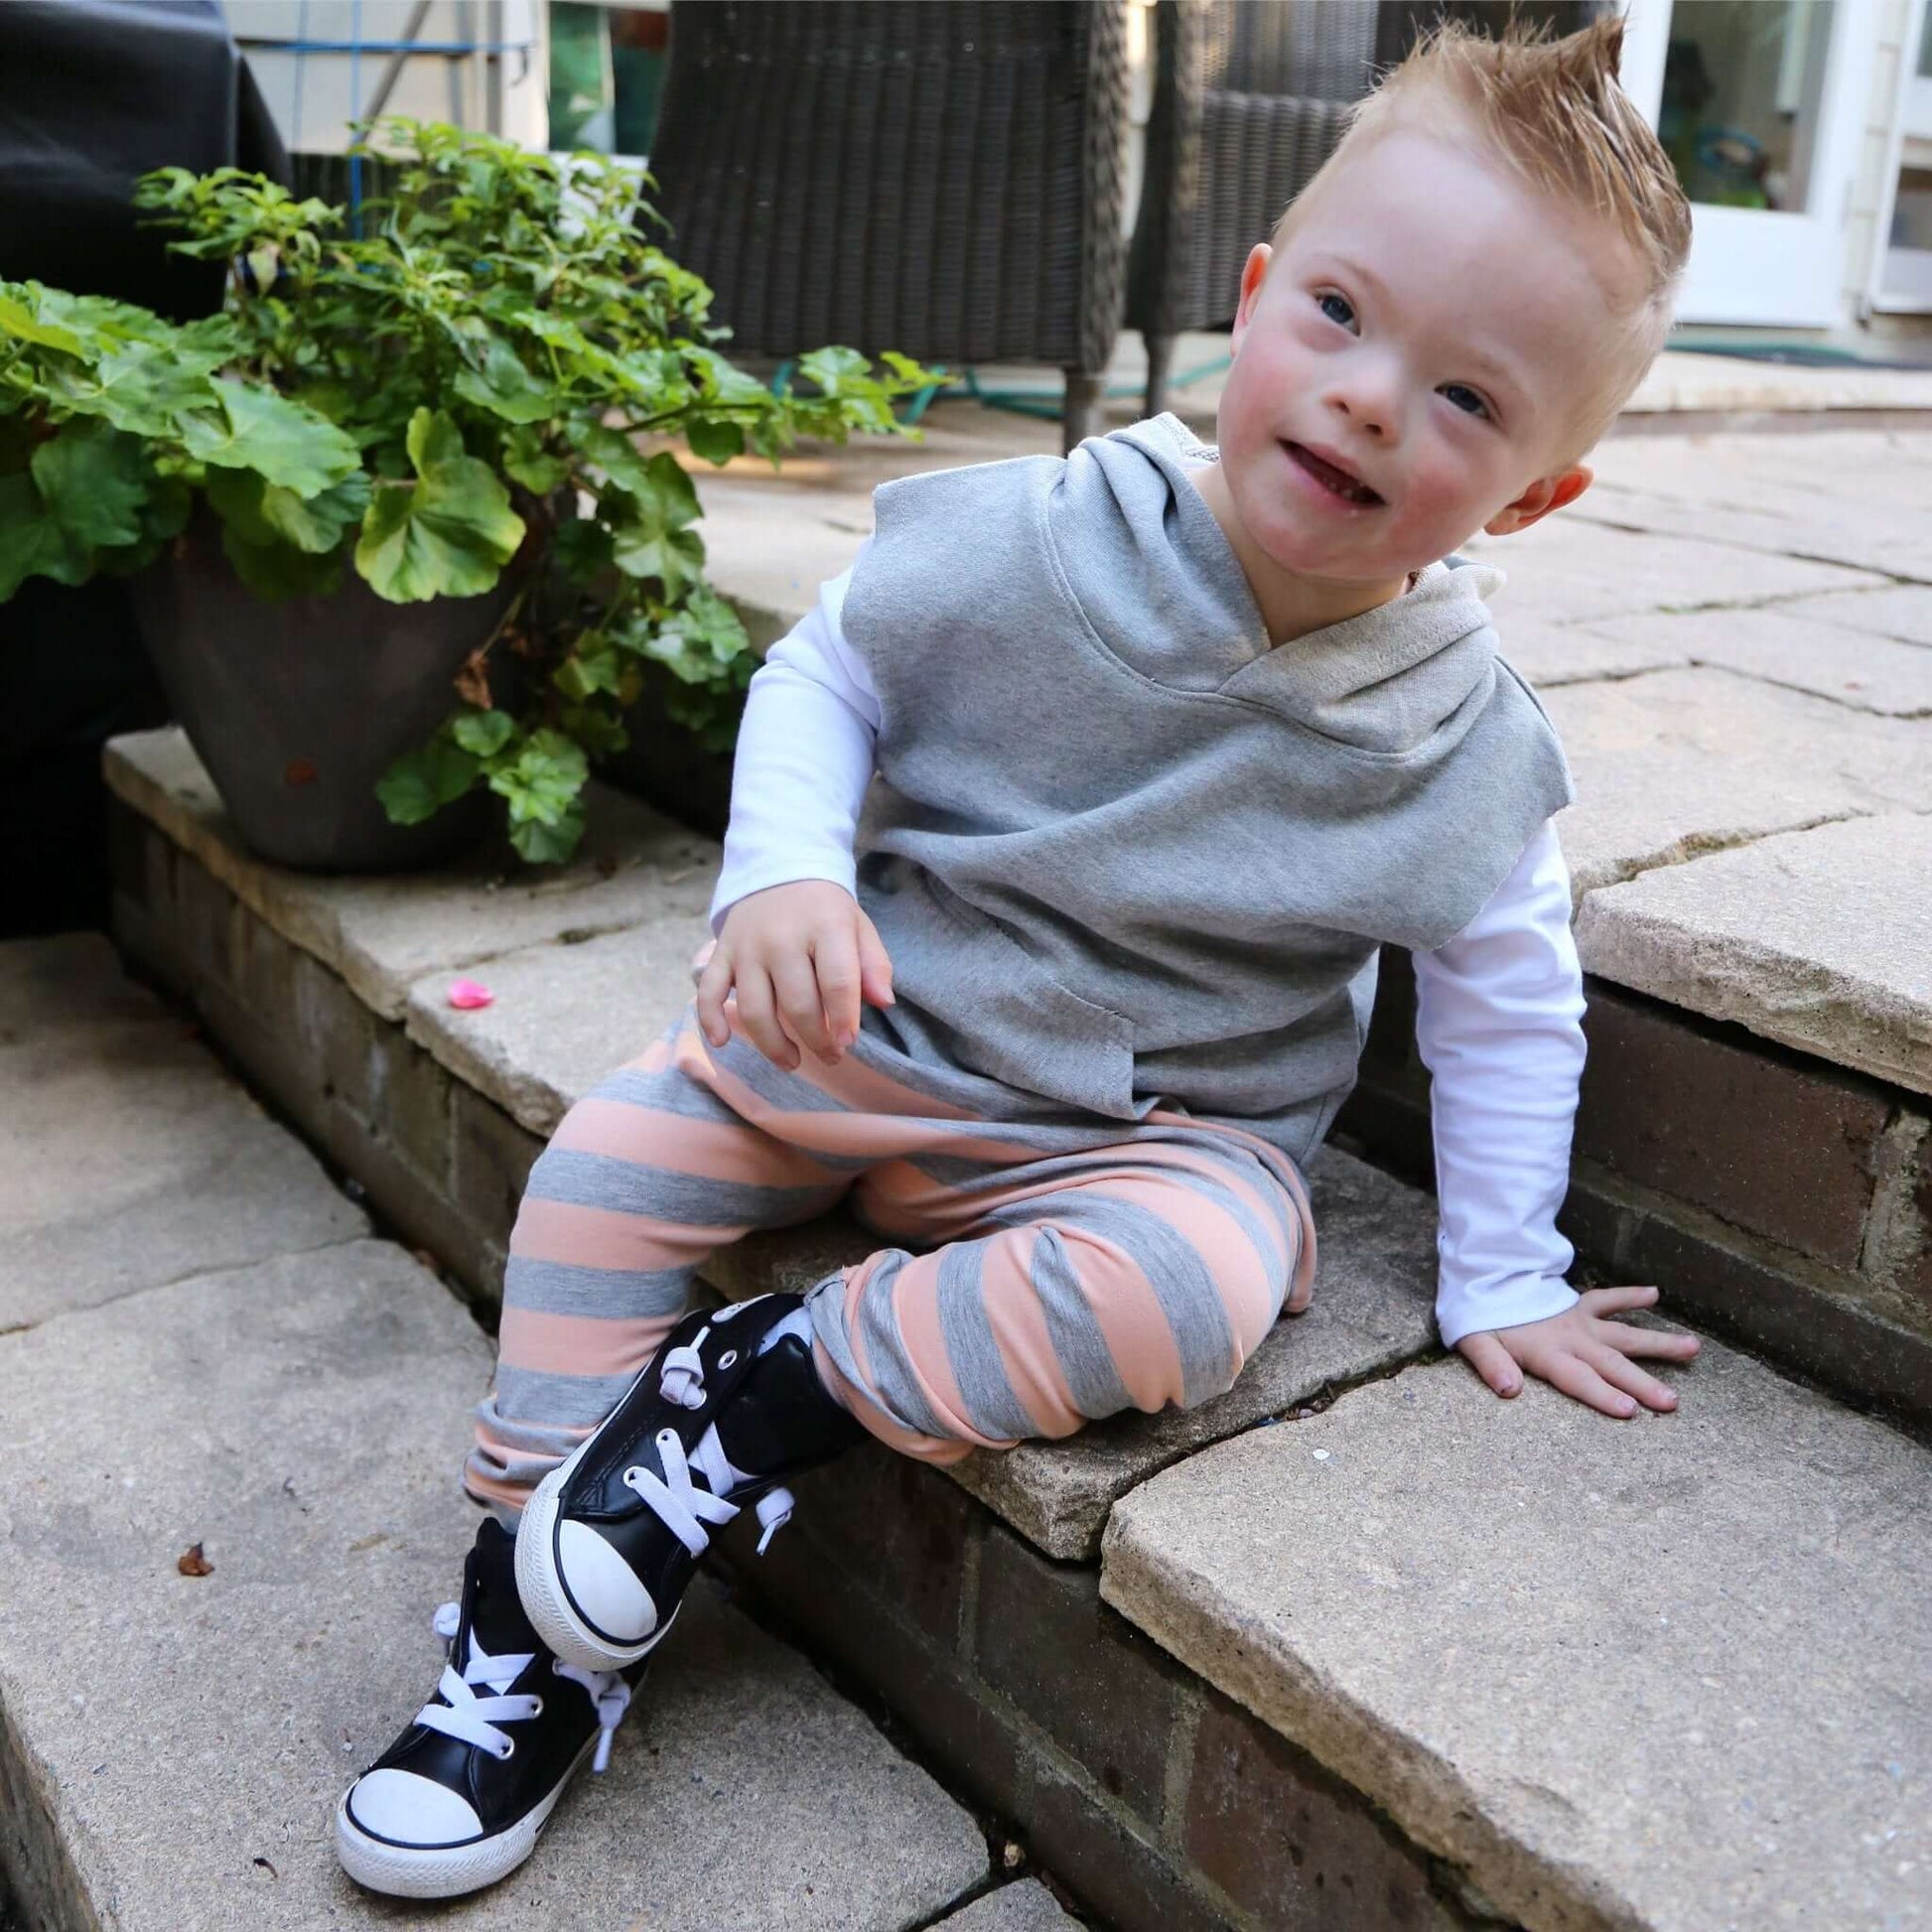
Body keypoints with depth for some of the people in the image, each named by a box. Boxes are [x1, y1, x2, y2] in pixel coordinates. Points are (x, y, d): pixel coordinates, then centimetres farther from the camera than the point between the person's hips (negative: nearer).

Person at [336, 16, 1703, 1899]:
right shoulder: (1032, 541, -13)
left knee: (1190, 1287, -33)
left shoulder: (1463, 741, -12)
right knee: (610, 1153, -13)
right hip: (873, 1027, 2)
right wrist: (786, 872, -20)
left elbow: (1506, 1000, -1)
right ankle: (536, 1636, 1)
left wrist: (1501, 1280, 1)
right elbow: (825, 673, -1)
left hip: (1155, 1130, -1)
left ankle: (763, 1384, -15)